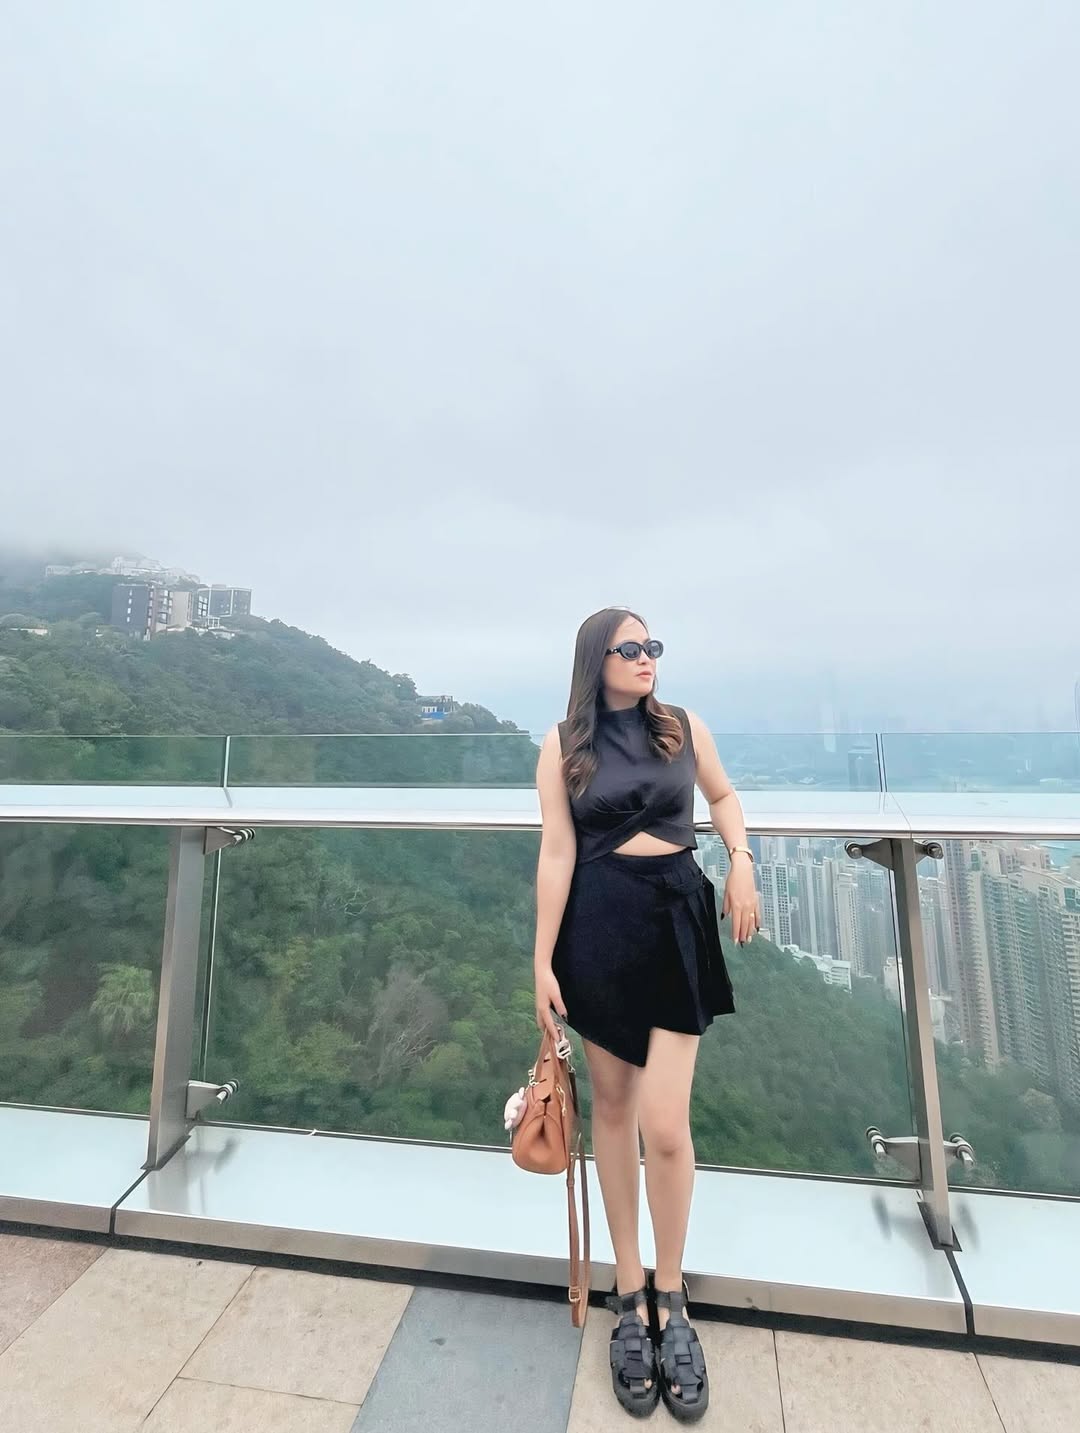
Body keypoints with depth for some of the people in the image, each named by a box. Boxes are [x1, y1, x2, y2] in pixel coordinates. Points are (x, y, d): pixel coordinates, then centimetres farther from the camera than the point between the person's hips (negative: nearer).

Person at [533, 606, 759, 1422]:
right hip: (599, 926, 0)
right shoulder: (564, 745, -2)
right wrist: (543, 961, -6)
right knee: (613, 1110, 13)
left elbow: (722, 795, 19)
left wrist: (742, 861, 2)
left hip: (678, 919, 1)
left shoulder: (684, 726, 3)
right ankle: (632, 1298, 35)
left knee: (666, 1125, -1)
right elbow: (557, 855, -5)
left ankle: (670, 1301, 27)